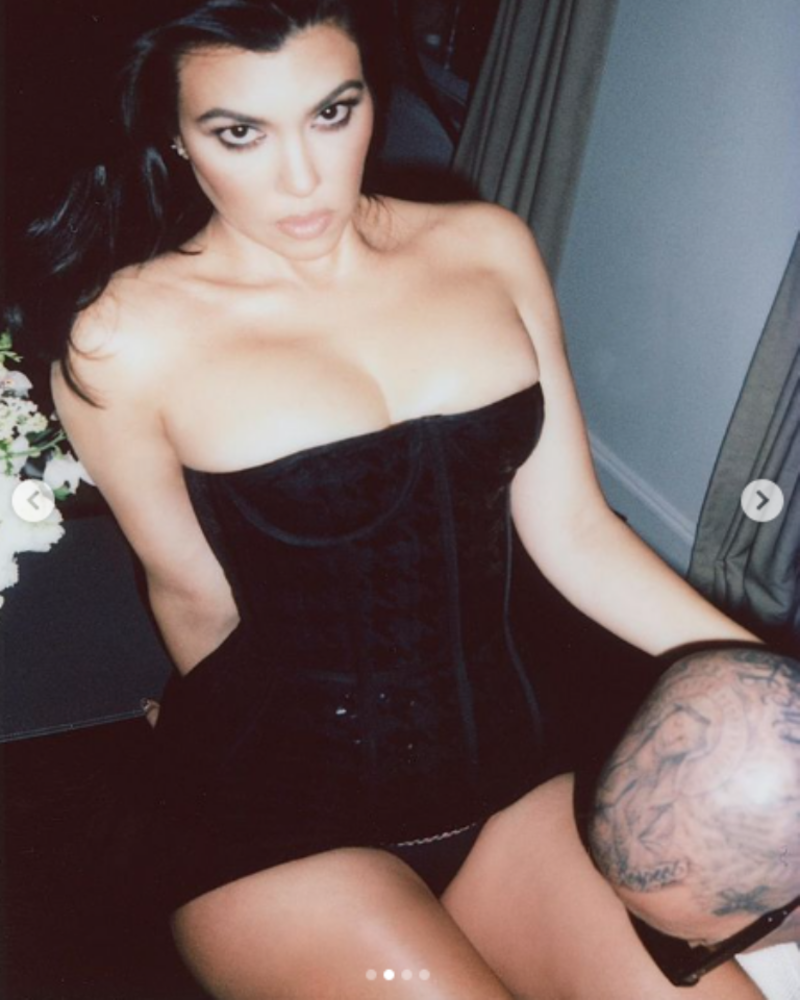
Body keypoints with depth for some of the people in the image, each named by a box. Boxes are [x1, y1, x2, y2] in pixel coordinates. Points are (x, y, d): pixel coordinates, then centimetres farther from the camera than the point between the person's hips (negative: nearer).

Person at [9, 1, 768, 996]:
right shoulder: (128, 341, -12)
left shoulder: (489, 249, 0)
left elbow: (572, 529, 0)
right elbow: (197, 599, 0)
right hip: (278, 826, -3)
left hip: (501, 774, 4)